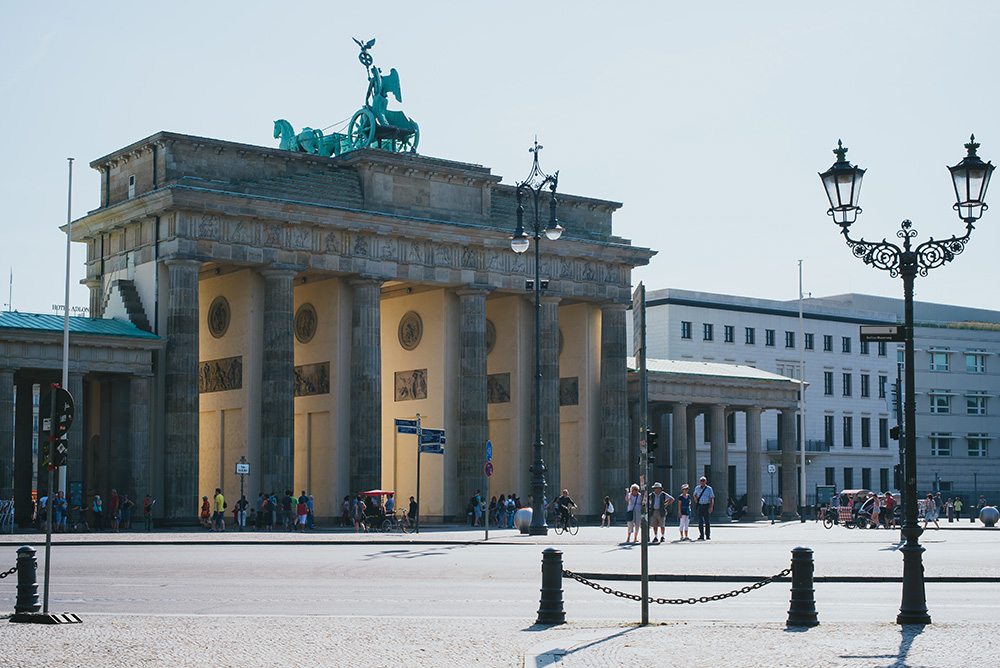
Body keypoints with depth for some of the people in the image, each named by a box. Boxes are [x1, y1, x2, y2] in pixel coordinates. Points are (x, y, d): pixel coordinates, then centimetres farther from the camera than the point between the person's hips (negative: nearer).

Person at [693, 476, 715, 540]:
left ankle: (708, 536, 11)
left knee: (707, 522, 3)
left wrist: (711, 507, -14)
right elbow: (695, 495, 30)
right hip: (699, 506, 3)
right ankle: (701, 536, 0)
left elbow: (712, 498, -4)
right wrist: (696, 501, 12)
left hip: (707, 506, -2)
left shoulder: (709, 489, -1)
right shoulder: (697, 488, 9)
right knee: (700, 522, -2)